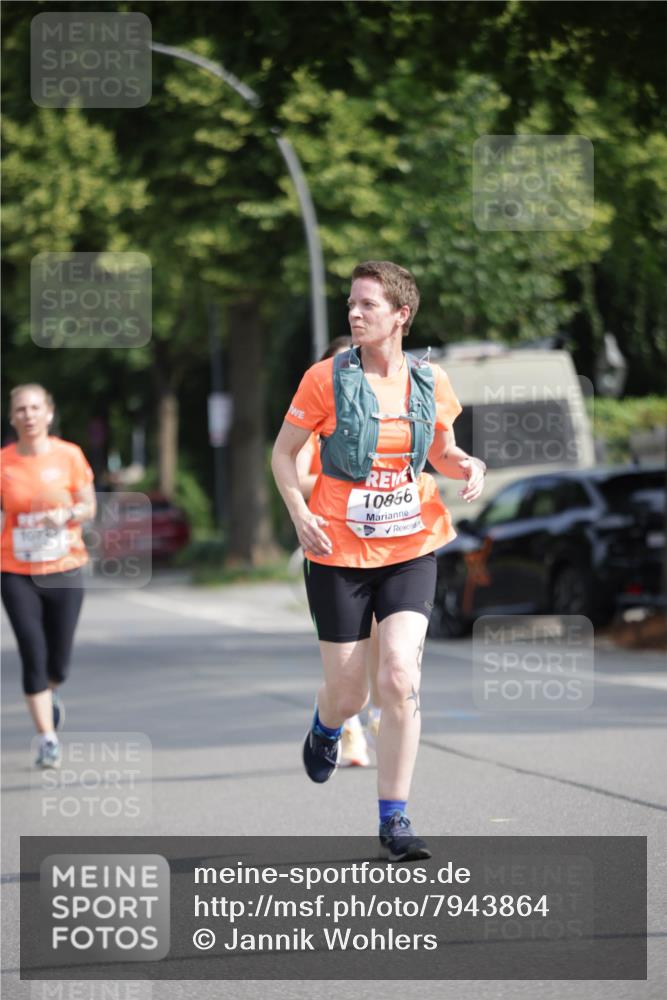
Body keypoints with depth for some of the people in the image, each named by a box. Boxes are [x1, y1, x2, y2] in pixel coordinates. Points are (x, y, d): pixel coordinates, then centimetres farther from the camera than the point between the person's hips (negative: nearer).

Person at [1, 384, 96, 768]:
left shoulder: (69, 455, -3)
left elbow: (89, 507, 3)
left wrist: (67, 514, -17)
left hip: (64, 569, 1)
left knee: (58, 663, 4)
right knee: (33, 656, -8)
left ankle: (49, 695, 41)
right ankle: (48, 740, 0)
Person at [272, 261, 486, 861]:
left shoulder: (430, 382, 1)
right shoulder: (327, 379, -7)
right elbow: (284, 453, 1)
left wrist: (468, 467, -6)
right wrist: (300, 513, -15)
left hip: (410, 548, 1)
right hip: (338, 552, -1)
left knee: (400, 679, -14)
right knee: (348, 693, 5)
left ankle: (394, 819, -5)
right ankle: (327, 726, 45)